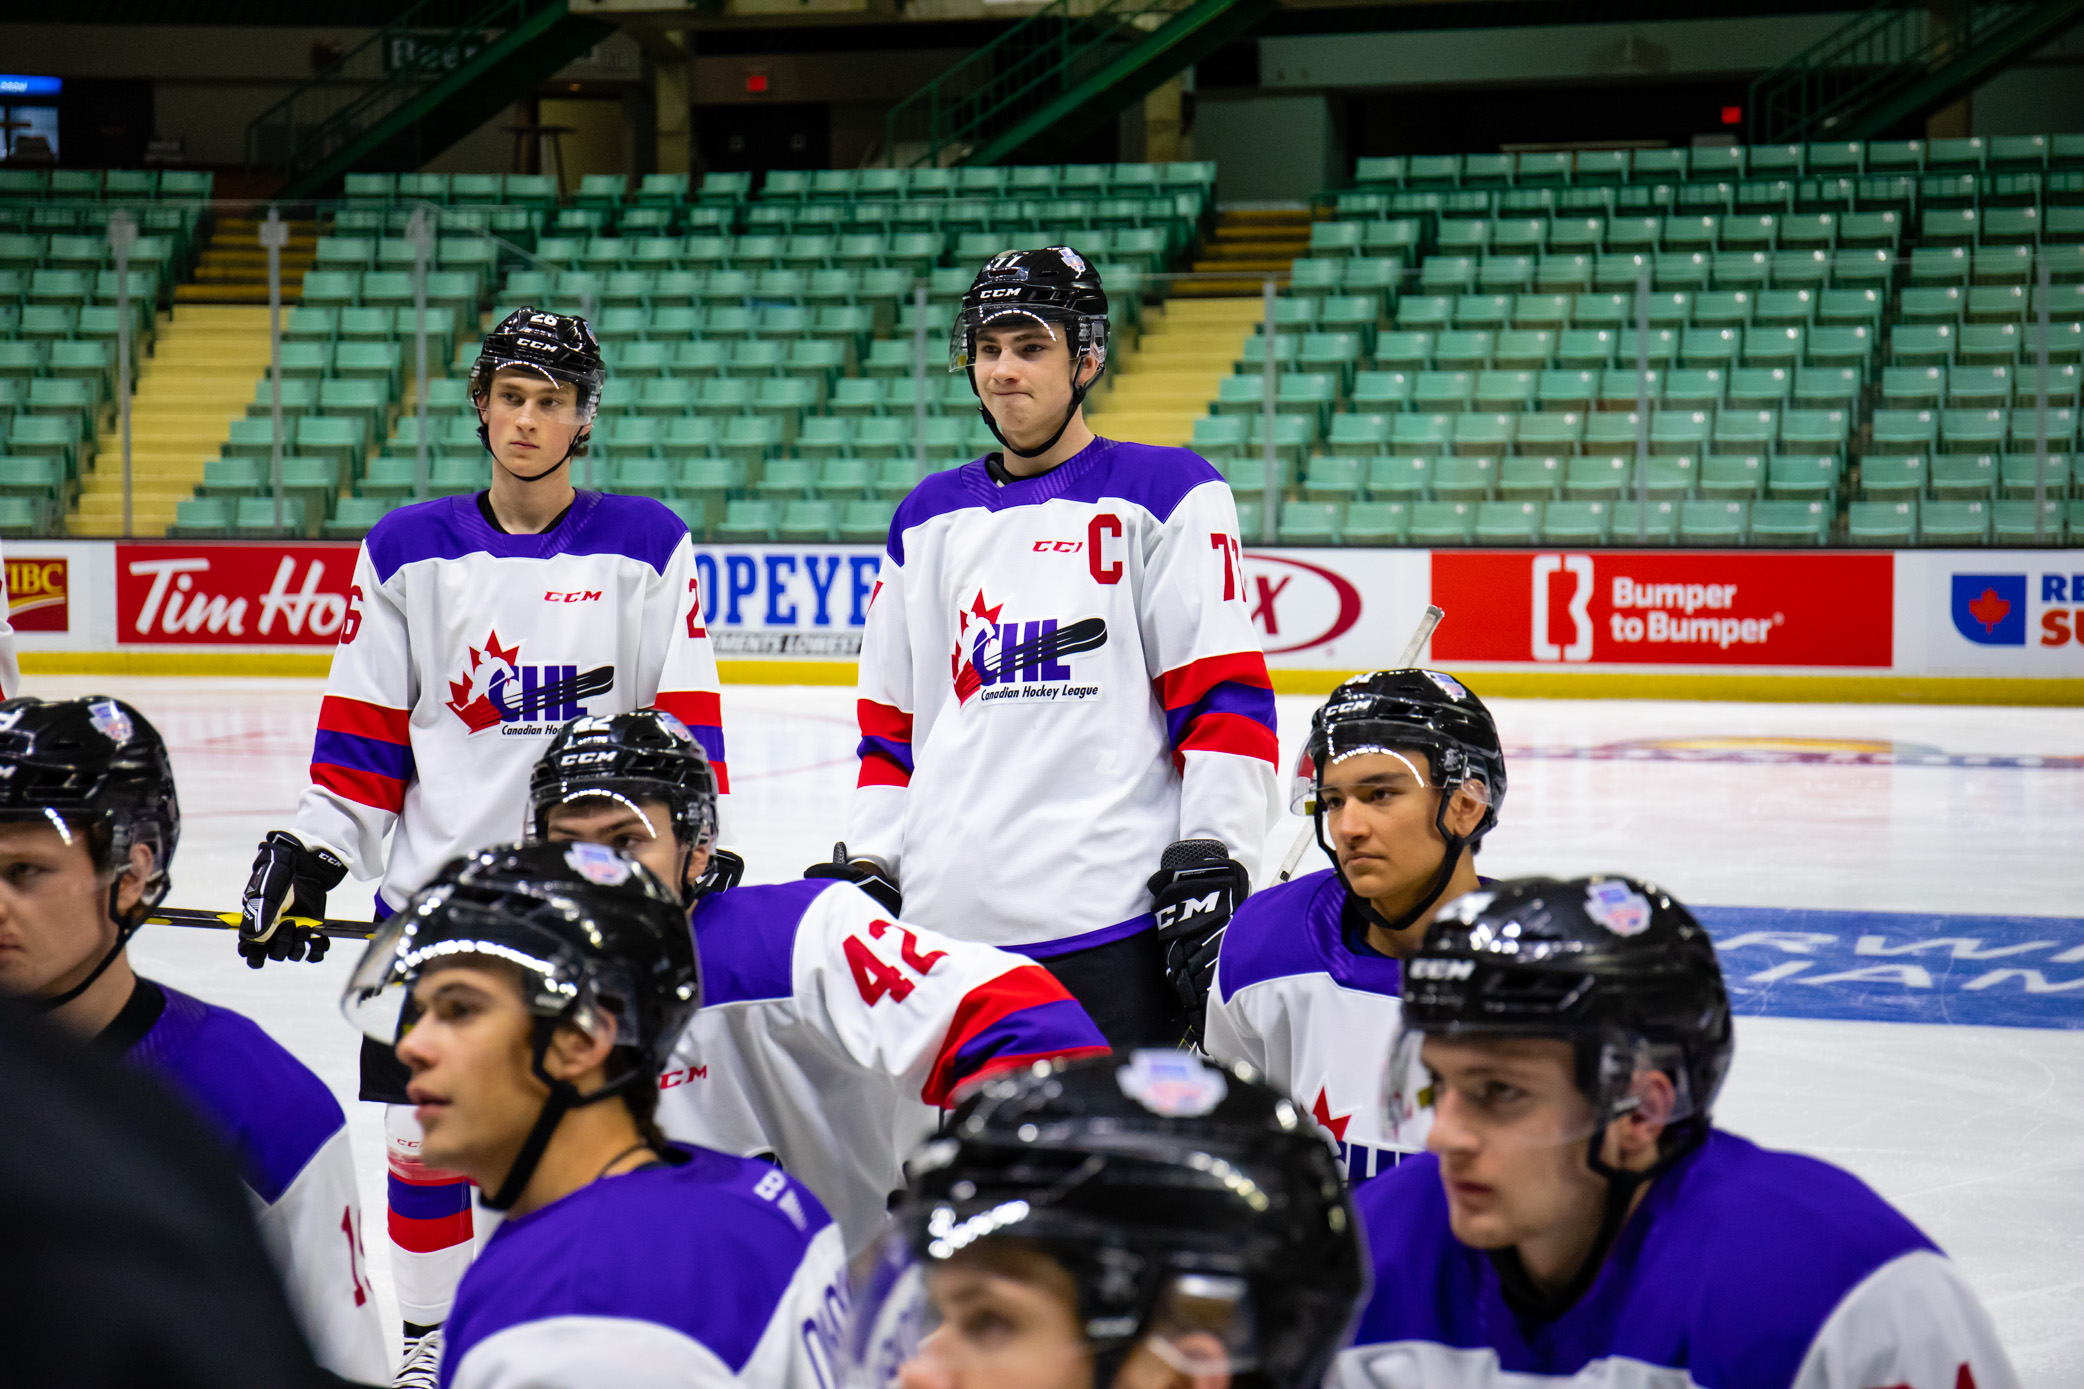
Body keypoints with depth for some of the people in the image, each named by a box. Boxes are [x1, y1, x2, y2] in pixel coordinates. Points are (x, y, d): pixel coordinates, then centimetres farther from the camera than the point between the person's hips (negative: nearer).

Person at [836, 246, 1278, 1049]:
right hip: (943, 918, 5)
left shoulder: (1166, 497, 1)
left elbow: (1223, 691, -5)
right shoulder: (928, 522, 18)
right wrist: (866, 868, 12)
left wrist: (1212, 863, -13)